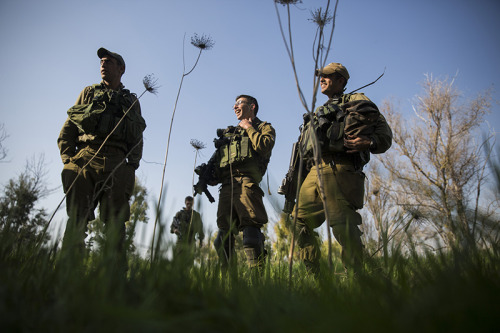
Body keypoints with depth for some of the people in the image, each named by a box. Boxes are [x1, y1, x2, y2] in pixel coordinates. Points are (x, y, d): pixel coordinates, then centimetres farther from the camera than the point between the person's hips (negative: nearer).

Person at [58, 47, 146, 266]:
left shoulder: (131, 101, 24)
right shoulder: (88, 92, 24)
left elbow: (137, 138, 17)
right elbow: (68, 127, 17)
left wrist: (133, 165, 2)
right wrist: (67, 157, 3)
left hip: (116, 165, 0)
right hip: (85, 160, 0)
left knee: (115, 223, -4)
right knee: (77, 218, -8)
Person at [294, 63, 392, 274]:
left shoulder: (355, 101, 11)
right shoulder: (320, 113, 33)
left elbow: (384, 133, 3)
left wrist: (369, 142, -19)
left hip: (338, 170, -7)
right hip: (315, 172, 8)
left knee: (343, 225, -15)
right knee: (300, 221, 6)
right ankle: (313, 275, 15)